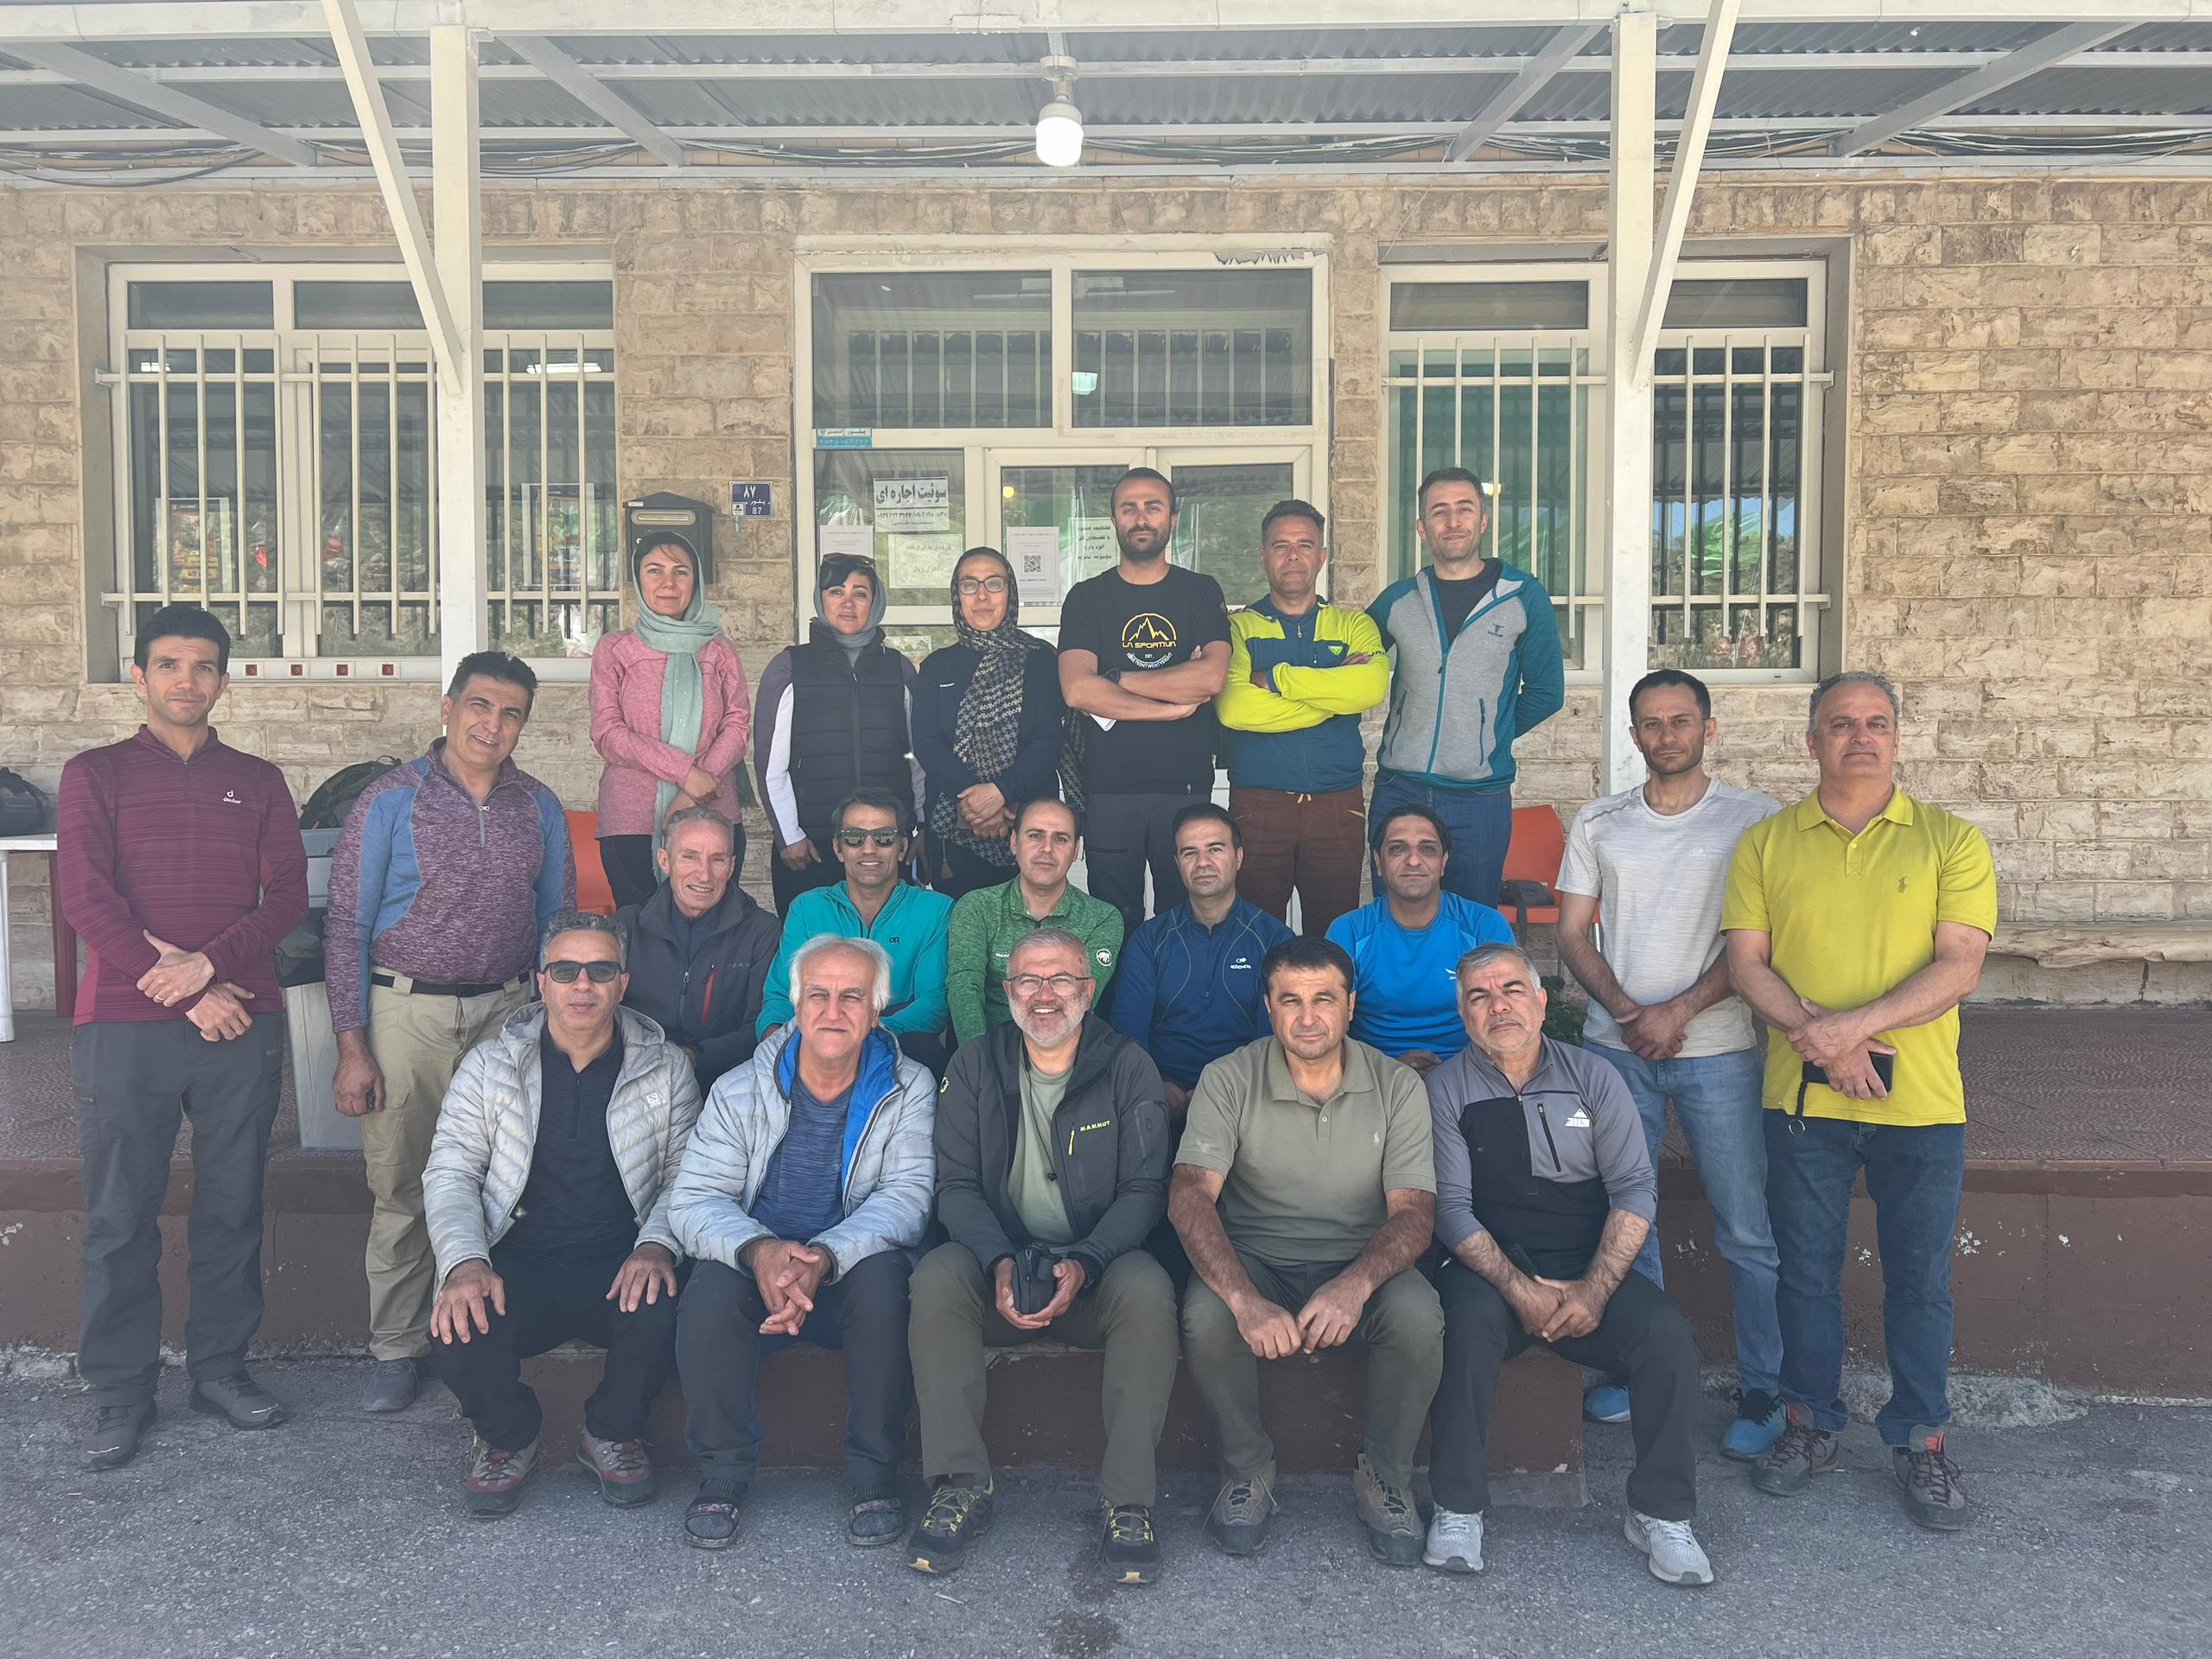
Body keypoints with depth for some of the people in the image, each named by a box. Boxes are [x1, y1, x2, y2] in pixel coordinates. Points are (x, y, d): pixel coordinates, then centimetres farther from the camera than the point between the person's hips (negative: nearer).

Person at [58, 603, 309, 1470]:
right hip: (124, 1027, -2)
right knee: (121, 1217, 3)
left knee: (233, 1207, 8)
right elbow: (83, 894, -5)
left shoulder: (257, 781, 13)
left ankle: (220, 1365, 22)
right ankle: (121, 1391, 15)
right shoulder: (95, 774, 7)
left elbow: (289, 894, 4)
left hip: (242, 1022, 2)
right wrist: (187, 995, -12)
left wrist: (210, 962, -13)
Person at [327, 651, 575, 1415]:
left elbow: (556, 923, 13)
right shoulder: (390, 801, -3)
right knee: (400, 1187, 5)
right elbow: (347, 927, -4)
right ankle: (396, 1348, 18)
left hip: (506, 1010, 2)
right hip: (407, 1010, -2)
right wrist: (352, 1049, -8)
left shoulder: (540, 808, 6)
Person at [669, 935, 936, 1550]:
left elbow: (907, 1196, -15)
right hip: (757, 1270, 1)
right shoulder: (740, 1091, 0)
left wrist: (824, 1259, -33)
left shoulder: (909, 1090, -3)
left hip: (852, 1276, -1)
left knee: (884, 1271, -33)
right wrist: (758, 1251, -31)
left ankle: (875, 1474, -17)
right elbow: (695, 1200, -8)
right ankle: (722, 1472, -10)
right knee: (712, 1281, -30)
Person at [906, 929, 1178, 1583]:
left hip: (1098, 1264, -1)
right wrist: (999, 1261, -20)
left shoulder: (1128, 1068, 1)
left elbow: (1144, 1191, -4)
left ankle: (1129, 1501, -24)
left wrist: (1083, 1264, -22)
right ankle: (960, 1488, -22)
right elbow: (956, 1184, -1)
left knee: (1148, 1291, -33)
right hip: (998, 1262, 1)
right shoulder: (974, 1066, 5)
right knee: (936, 1278, -30)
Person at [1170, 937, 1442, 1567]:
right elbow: (1189, 1196, -18)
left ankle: (1385, 1476, -3)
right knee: (1206, 1315, -32)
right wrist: (1246, 1300, -36)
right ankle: (1247, 1468, -4)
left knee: (1418, 1315, -31)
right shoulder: (1229, 1080, -7)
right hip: (1256, 1261, 0)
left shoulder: (1397, 1085, -4)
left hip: (1360, 1265, 1)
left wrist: (1356, 1284, -32)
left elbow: (1414, 1211, -10)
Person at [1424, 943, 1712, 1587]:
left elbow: (1635, 1188, 0)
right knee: (1470, 1322, -34)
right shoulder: (1447, 1088, 2)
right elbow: (1451, 1206, -5)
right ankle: (1457, 1508, -18)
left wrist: (1595, 1288, -14)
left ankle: (1661, 1512, -6)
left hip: (1589, 1269, 2)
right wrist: (1518, 1288, -19)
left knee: (1668, 1333, -24)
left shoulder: (1593, 1078, 6)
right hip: (1492, 1268, -2)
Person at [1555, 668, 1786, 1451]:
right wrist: (1625, 1010, -7)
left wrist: (1678, 1011, -13)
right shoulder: (1598, 824, 10)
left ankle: (1764, 1388, 12)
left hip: (1718, 1047, -3)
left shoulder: (1754, 818, 1)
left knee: (1748, 1229, 0)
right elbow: (1572, 932, 8)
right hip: (1616, 1046, 3)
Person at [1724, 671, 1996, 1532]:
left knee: (1920, 1275, 8)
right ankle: (1813, 1423, 27)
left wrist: (1851, 1025, -20)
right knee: (1806, 1269, 11)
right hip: (1802, 1101, 1)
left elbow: (1959, 968, -8)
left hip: (1921, 1103, -1)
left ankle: (1920, 1440, 24)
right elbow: (1747, 962, -1)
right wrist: (1814, 1039, -17)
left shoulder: (1950, 840, 1)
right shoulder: (1766, 843, 5)